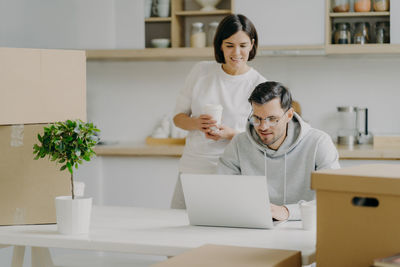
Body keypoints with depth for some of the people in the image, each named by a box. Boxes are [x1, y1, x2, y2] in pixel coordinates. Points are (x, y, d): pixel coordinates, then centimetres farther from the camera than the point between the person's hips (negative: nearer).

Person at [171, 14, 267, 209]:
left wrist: (230, 134, -19)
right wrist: (197, 123, -12)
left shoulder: (258, 84, -2)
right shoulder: (201, 71, 6)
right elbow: (178, 116, 10)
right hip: (191, 170, 3)